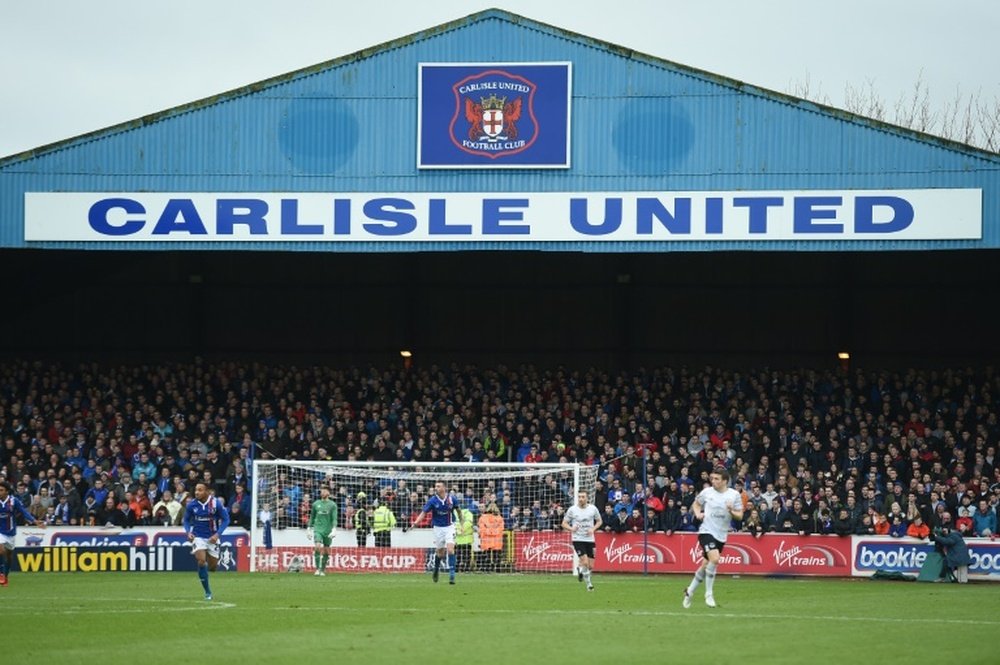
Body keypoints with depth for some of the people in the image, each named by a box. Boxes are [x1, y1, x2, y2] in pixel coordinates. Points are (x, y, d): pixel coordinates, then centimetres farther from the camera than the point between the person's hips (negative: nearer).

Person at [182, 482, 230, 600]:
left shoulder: (216, 503, -14)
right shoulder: (191, 505, -9)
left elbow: (225, 519, -6)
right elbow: (186, 520, 6)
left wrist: (217, 534, -18)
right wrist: (188, 532, -13)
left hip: (212, 537, 0)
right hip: (198, 537, 0)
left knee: (212, 567, 5)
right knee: (201, 561, -20)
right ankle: (207, 592, -8)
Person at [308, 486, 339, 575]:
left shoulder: (332, 505, 1)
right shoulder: (316, 504, 8)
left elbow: (334, 518, -6)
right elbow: (312, 517, 16)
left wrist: (334, 529, -18)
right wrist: (310, 529, 15)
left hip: (328, 531, -1)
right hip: (318, 529, 1)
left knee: (326, 551, 3)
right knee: (317, 547, -17)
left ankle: (322, 570, 15)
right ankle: (317, 569, -12)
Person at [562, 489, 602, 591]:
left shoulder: (593, 508, -1)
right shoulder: (572, 509, -5)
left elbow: (599, 521, 13)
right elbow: (564, 523, 3)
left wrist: (593, 529, -6)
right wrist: (571, 528, -18)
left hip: (590, 539, 2)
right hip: (577, 539, -2)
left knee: (590, 566, 2)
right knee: (585, 562, -18)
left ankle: (579, 568, 35)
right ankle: (589, 583, 4)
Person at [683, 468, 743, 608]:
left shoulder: (734, 495, -1)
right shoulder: (707, 492, -2)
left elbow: (740, 516, 0)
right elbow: (696, 504, 16)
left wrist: (731, 511, -20)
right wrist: (698, 513, -4)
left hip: (721, 535, 3)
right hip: (706, 531, -3)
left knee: (706, 566, 11)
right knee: (714, 559, -25)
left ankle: (690, 591, 32)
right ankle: (709, 594, -13)